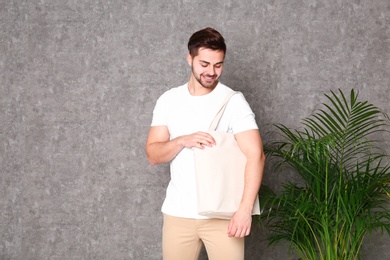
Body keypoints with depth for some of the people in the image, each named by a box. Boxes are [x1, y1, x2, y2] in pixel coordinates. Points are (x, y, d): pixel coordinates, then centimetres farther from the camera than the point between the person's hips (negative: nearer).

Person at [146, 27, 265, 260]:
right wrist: (184, 140, -19)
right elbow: (153, 155, 1)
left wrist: (245, 208, -27)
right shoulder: (168, 100, 4)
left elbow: (255, 154, -17)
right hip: (178, 213, 3)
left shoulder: (234, 101, -8)